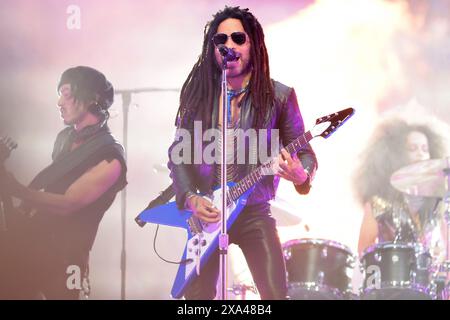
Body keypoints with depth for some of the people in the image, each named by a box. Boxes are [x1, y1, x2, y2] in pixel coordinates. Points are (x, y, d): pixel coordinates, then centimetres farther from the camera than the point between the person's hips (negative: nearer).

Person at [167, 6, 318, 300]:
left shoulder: (279, 96, -4)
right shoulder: (197, 92, 2)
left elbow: (305, 151, -3)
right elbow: (178, 151, 3)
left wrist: (302, 176, -26)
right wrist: (190, 198, -11)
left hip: (254, 212, -2)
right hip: (204, 213, 2)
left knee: (276, 294, -11)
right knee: (196, 295, 6)